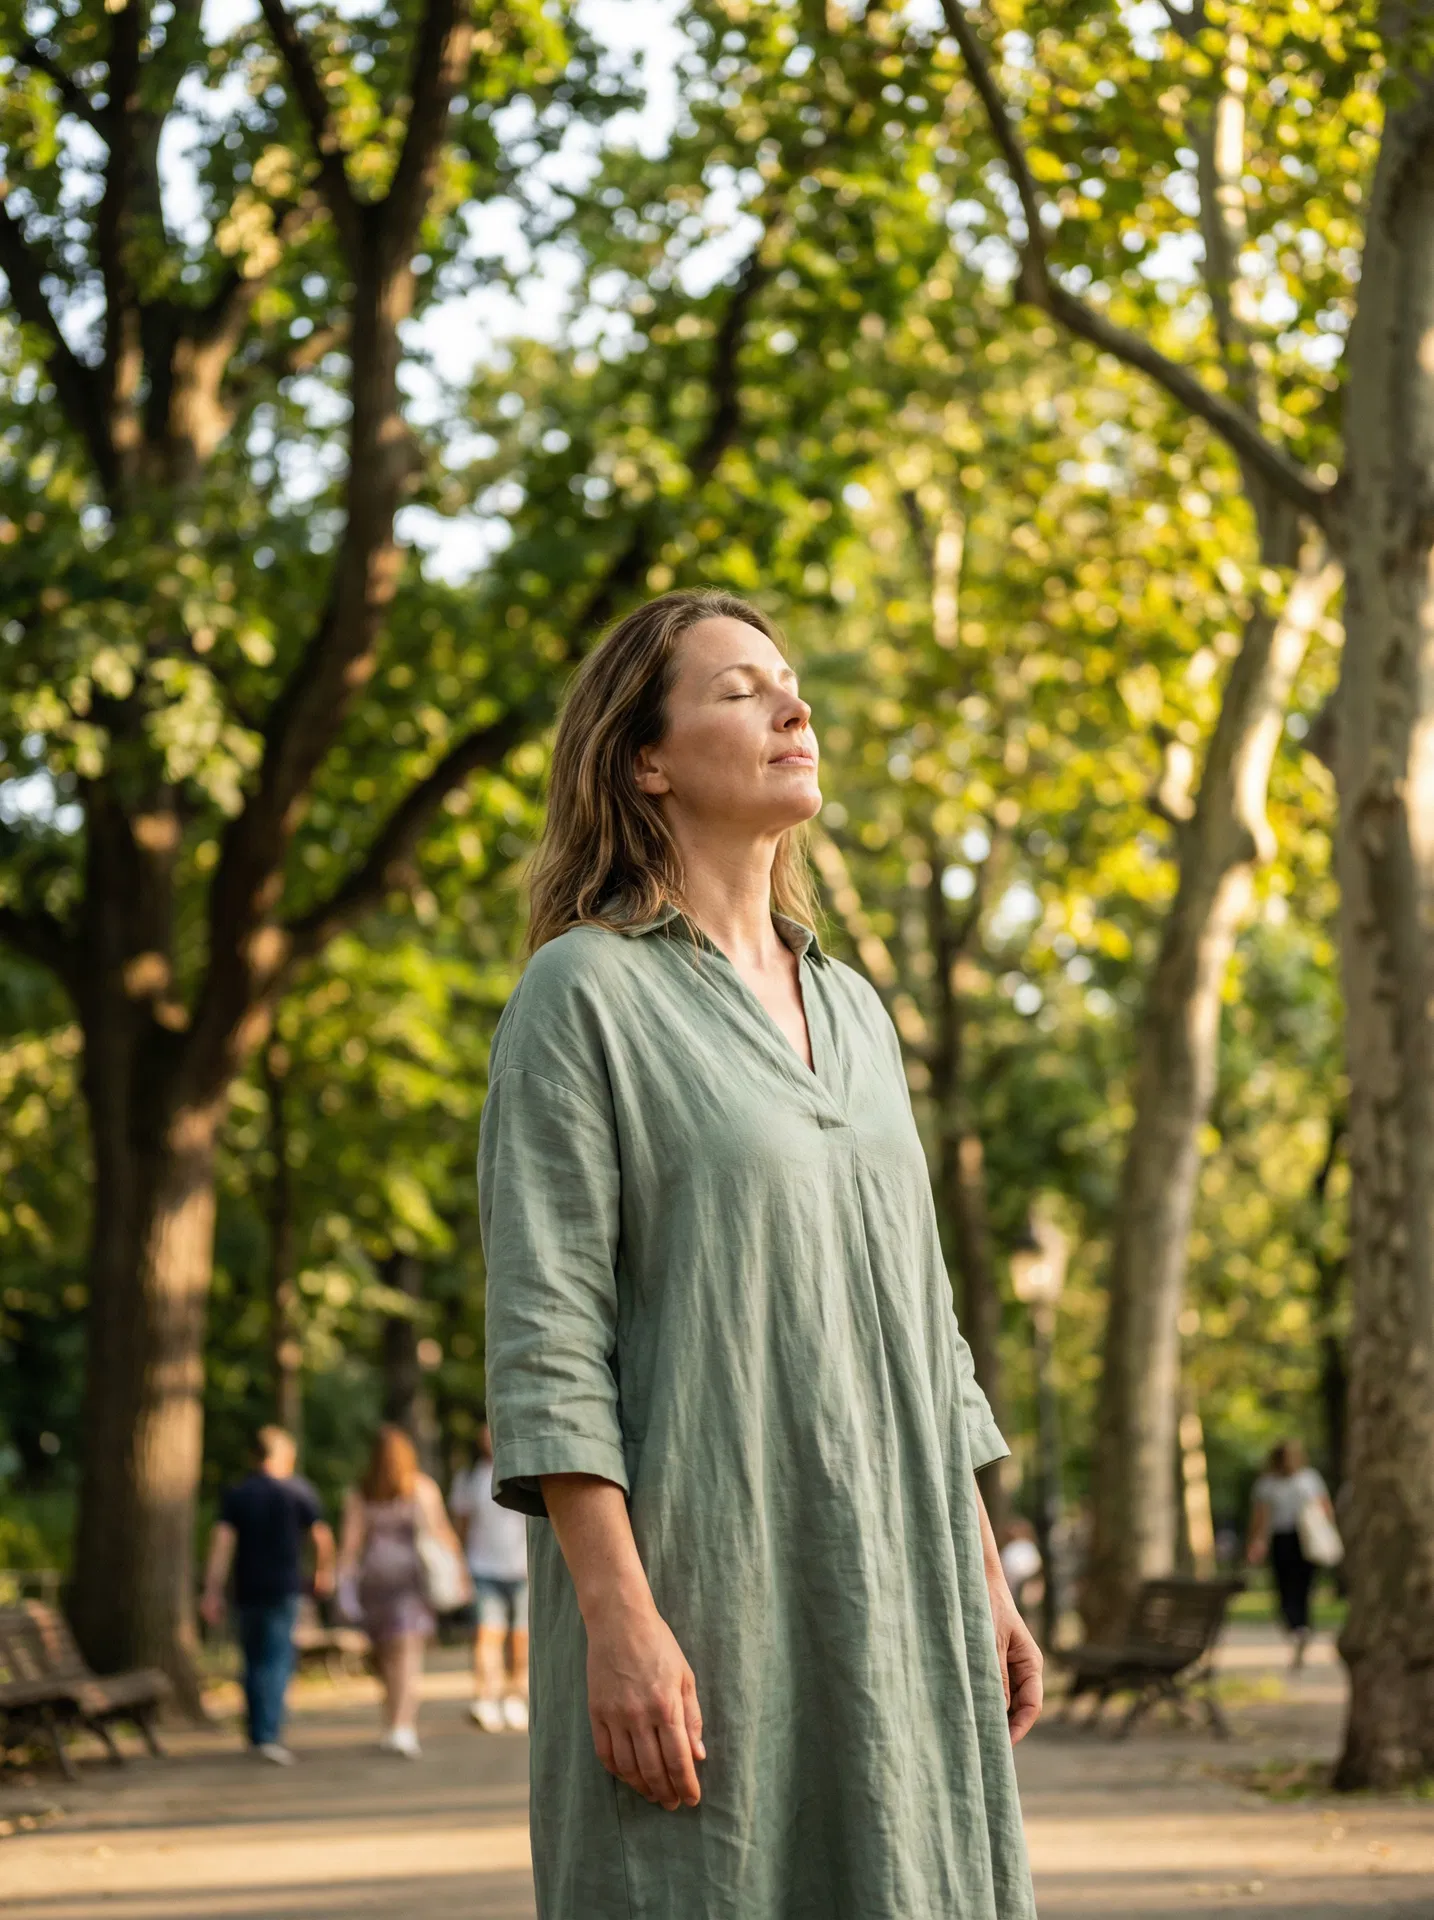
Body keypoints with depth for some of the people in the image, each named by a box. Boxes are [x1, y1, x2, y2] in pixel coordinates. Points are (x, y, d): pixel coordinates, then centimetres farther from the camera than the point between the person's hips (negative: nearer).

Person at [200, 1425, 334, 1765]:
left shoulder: (235, 1494, 3)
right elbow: (321, 1536, 1)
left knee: (254, 1659, 15)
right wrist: (324, 1572, 18)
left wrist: (212, 1591, -8)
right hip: (284, 1588, -3)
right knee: (278, 1659, -5)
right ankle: (269, 1735, -18)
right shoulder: (298, 1491, -1)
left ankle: (256, 1735, 20)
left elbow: (222, 1541, -6)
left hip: (247, 1590, 3)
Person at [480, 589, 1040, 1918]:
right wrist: (617, 1613, -19)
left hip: (887, 1603, 6)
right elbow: (545, 1337, -11)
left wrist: (985, 1583, 15)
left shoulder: (852, 1010, 17)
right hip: (695, 1594, -6)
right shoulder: (587, 991, -4)